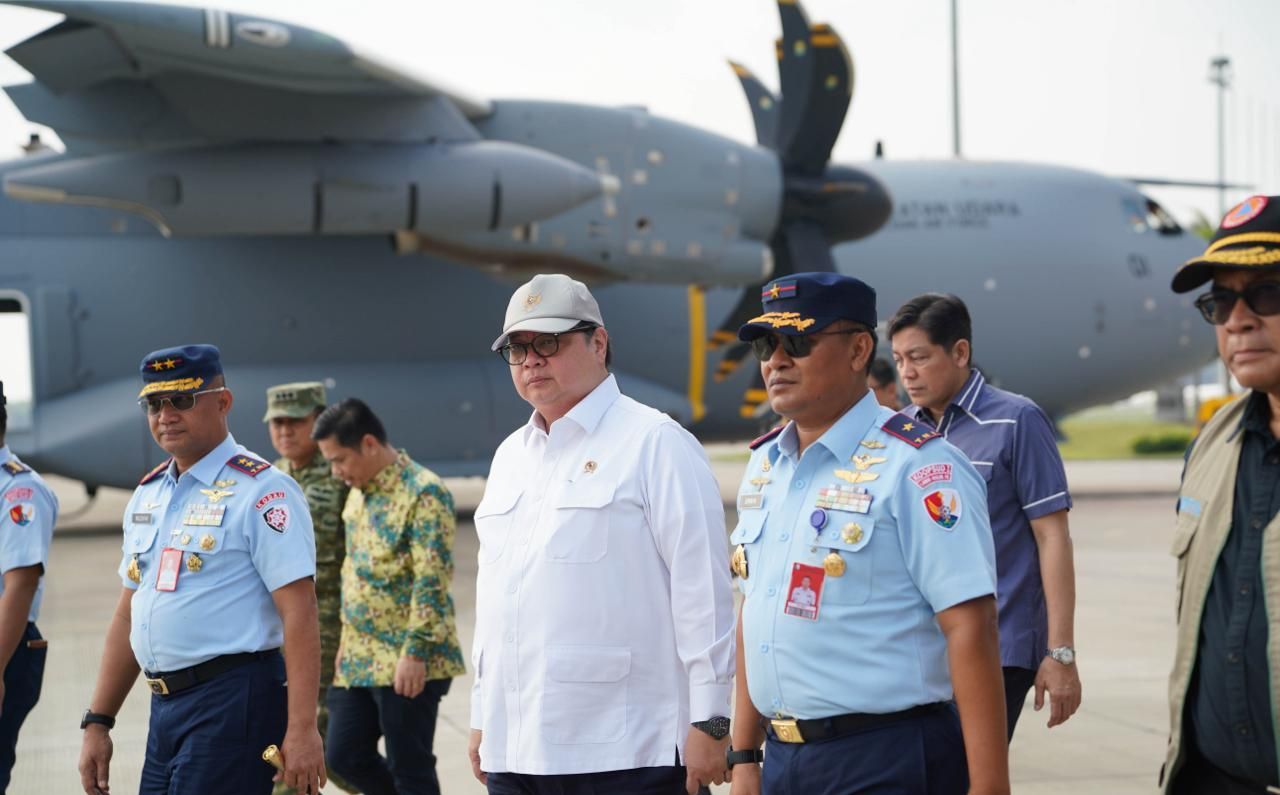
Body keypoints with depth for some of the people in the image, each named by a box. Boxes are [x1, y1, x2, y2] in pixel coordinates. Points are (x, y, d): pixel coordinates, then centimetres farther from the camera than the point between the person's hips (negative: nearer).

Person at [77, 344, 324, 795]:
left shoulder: (261, 490, -9)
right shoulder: (147, 494, 15)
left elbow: (299, 614, -15)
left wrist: (301, 729, -21)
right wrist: (98, 722, 16)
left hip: (233, 703, -8)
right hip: (164, 707, 8)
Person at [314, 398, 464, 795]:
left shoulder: (423, 493, -14)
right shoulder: (358, 493, 13)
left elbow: (431, 582, -19)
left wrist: (415, 652, -23)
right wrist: (347, 645, 18)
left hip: (408, 662, -9)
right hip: (359, 659, 9)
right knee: (346, 756, 10)